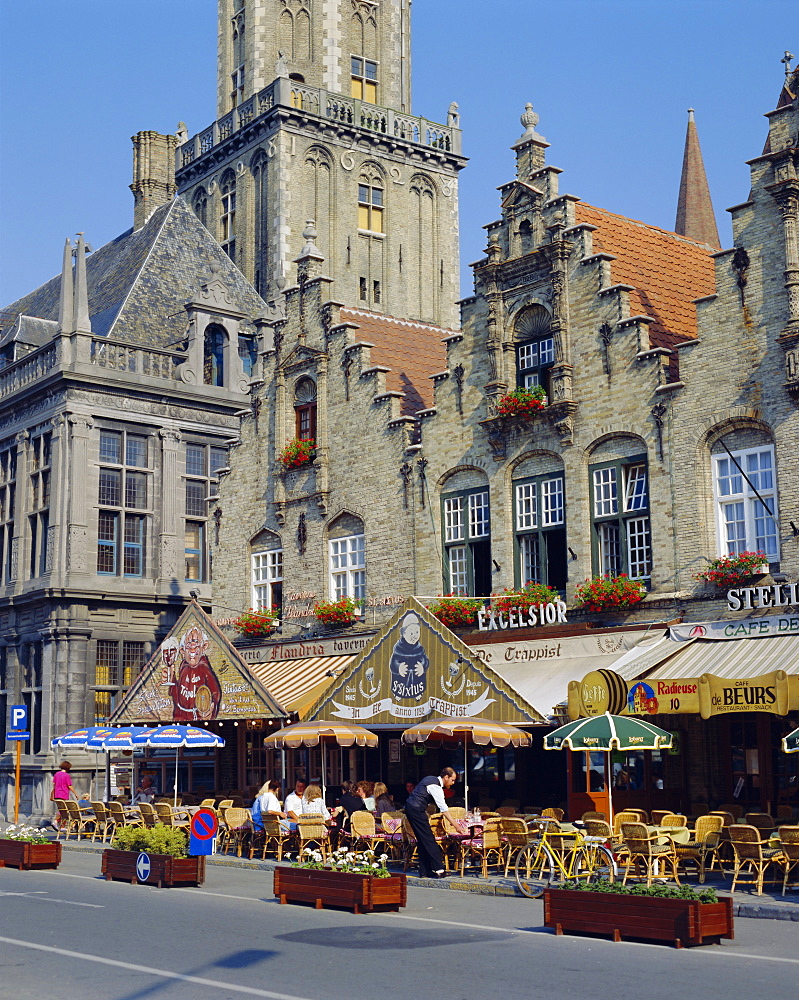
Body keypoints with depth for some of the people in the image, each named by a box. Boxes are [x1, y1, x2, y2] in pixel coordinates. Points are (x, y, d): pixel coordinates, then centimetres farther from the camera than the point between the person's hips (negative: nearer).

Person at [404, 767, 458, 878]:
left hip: (410, 807, 10)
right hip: (416, 810, -10)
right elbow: (443, 808, -19)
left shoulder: (432, 779, 14)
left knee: (422, 840, 9)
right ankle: (438, 869, -13)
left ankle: (425, 872, 10)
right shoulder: (435, 786, -17)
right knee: (428, 839, -10)